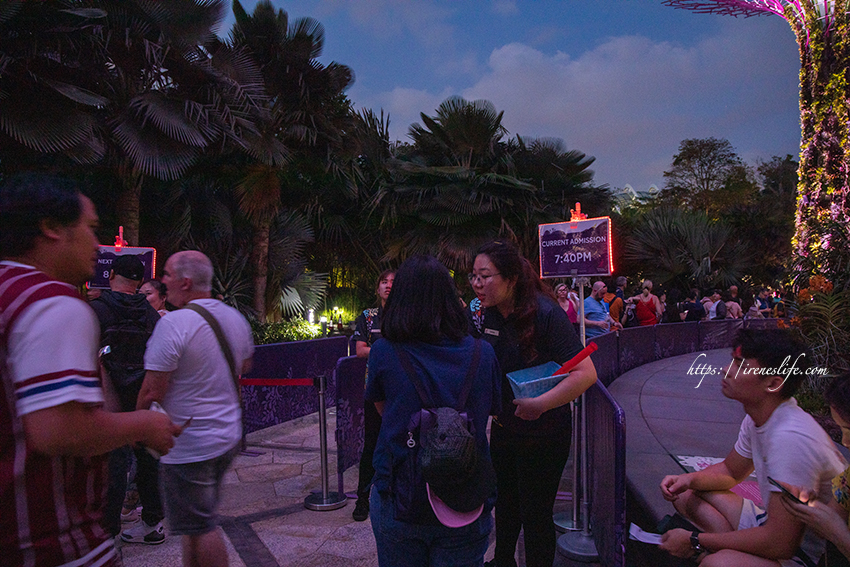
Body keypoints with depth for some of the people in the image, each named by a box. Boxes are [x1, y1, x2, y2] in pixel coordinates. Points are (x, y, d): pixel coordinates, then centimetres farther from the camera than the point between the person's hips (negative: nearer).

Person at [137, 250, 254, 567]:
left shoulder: (173, 323, -20)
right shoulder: (236, 318, 3)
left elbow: (152, 392, -18)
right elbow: (243, 367, 19)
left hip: (188, 446, -8)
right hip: (229, 436, 8)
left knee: (201, 528, 6)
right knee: (197, 523, 20)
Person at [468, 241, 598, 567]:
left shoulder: (546, 313, -24)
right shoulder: (486, 316, -4)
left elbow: (586, 373, -29)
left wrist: (539, 404, -33)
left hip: (543, 432, -6)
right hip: (503, 427, 7)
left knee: (535, 514, 7)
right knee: (505, 503, 24)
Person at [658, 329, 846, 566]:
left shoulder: (790, 438, -31)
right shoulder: (758, 418, -1)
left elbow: (779, 544, -29)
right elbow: (730, 470, 17)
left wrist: (695, 541, -19)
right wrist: (689, 479, -5)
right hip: (776, 526, 9)